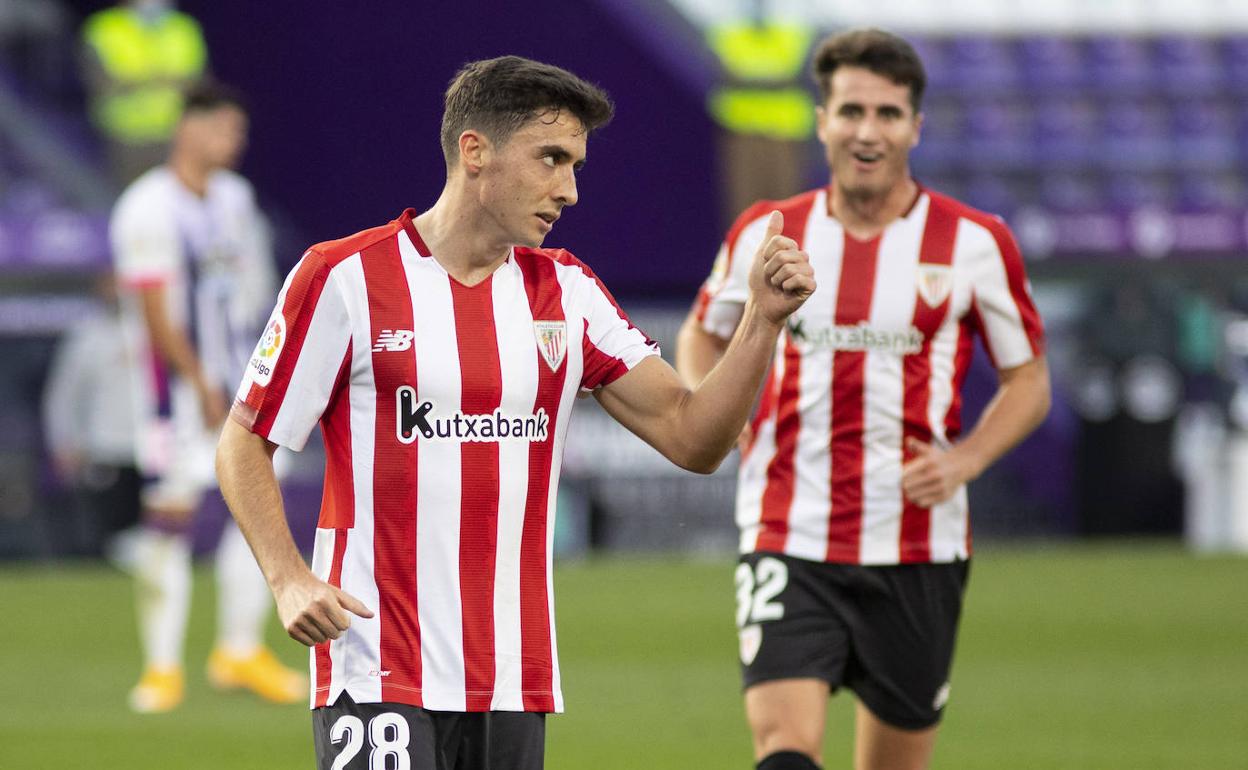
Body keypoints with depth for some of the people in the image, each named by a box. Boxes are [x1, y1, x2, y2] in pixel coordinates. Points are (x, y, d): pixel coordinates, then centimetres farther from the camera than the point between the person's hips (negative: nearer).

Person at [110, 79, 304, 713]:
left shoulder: (234, 198, 10)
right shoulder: (148, 210, -15)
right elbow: (156, 314, -17)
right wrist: (202, 386, -17)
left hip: (238, 383, 7)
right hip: (177, 389, -7)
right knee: (168, 517, -6)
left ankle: (240, 653, 16)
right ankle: (162, 667, 0)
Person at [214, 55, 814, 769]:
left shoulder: (568, 293, 9)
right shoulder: (344, 277, -4)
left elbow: (691, 438, 4)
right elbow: (244, 443, 0)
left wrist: (762, 321, -10)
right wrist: (289, 577, -14)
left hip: (517, 681, 5)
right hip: (378, 676, -5)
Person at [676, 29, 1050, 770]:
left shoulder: (974, 243, 0)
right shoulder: (766, 234, 5)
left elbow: (1029, 381, 8)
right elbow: (703, 333, 23)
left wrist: (963, 460, -10)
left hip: (917, 549, 0)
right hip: (787, 539, 0)